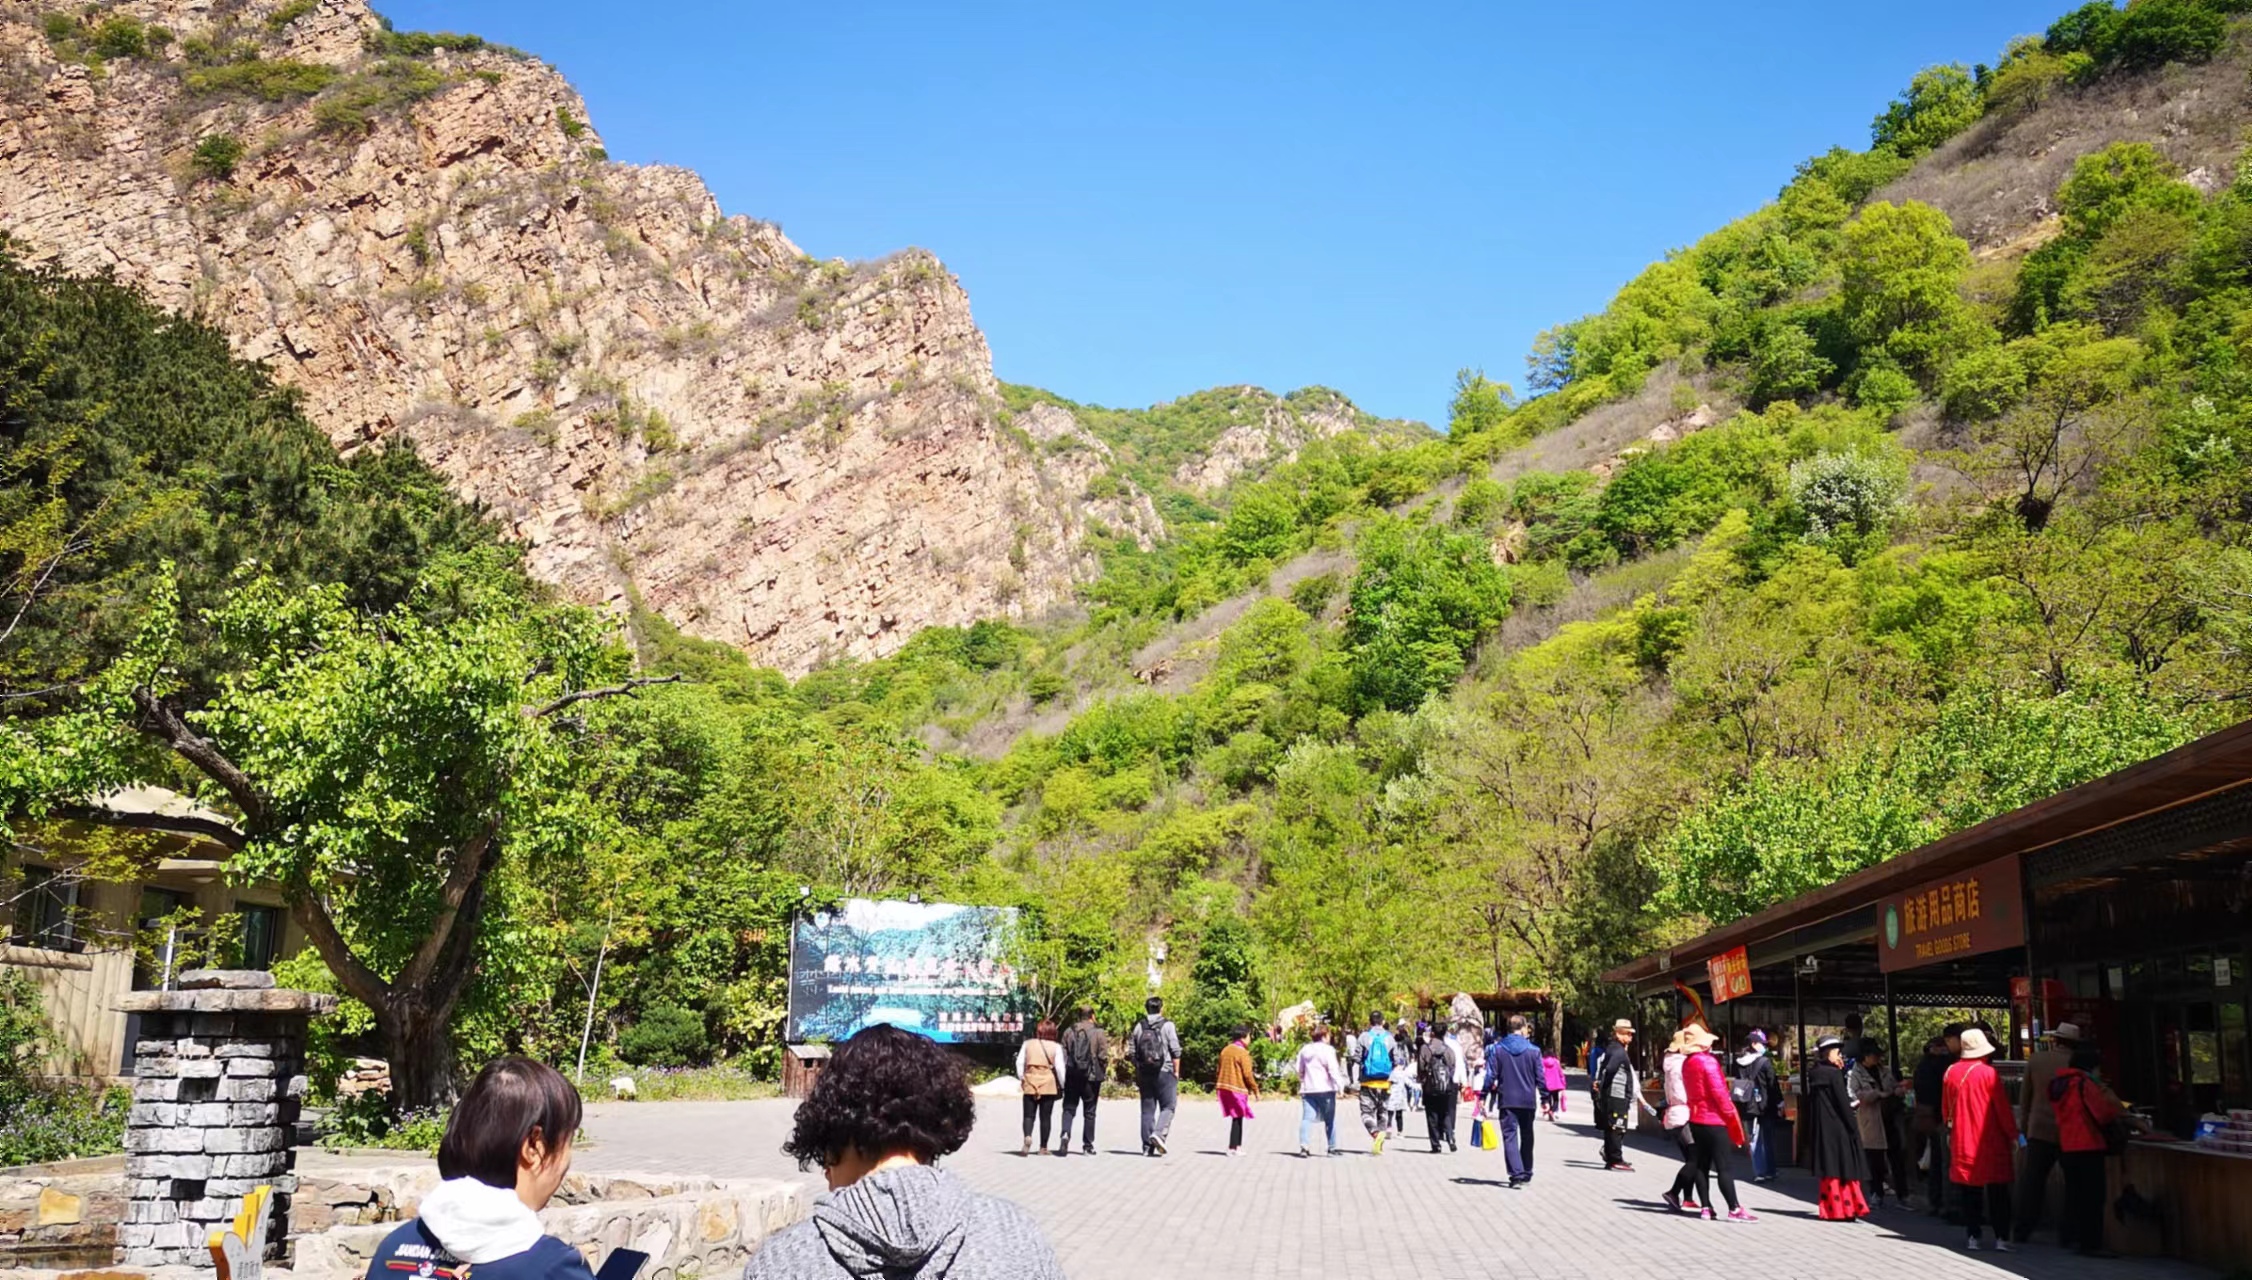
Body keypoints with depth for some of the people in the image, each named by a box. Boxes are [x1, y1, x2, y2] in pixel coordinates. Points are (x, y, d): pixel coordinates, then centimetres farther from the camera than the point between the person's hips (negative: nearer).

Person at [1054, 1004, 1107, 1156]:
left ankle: (1065, 1134, -18)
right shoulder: (1098, 1033, -5)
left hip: (1072, 1077, 2)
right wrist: (1103, 1073, 6)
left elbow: (1063, 1054, 4)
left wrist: (1063, 1076, 10)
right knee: (1089, 1111, 8)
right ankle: (1088, 1145, 12)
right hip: (1091, 1076, -2)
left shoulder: (1069, 1032, 5)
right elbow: (1103, 1056, -8)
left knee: (1069, 1108, 6)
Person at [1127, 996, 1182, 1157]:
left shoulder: (1139, 1027, 7)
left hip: (1144, 1073, 4)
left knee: (1147, 1109, 8)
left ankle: (1147, 1146, 7)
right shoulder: (1167, 1025, -4)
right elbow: (1175, 1051, -7)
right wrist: (1176, 1072, -1)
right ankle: (1159, 1133, -19)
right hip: (1164, 1071, -4)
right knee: (1167, 1106, 3)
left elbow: (1131, 1053, 8)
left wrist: (1137, 1074, 15)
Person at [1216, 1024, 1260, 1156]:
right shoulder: (1243, 1053, -11)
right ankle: (1232, 1148, -1)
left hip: (1223, 1087, 7)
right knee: (1237, 1118, 1)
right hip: (1237, 1089, -7)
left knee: (1237, 1118, 15)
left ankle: (1237, 1146, 17)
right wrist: (1256, 1091, -6)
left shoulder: (1225, 1050, 12)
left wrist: (1218, 1087, 22)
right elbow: (1247, 1074, -14)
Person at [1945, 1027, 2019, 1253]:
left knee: (1970, 1191, 9)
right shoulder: (1989, 1073, -11)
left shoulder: (1951, 1073, 3)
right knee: (1998, 1192, 4)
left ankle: (1973, 1237, 7)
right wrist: (2013, 1135, 2)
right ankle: (2001, 1237, 2)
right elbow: (2003, 1107, -8)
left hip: (1962, 1141, 4)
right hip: (1991, 1141, -4)